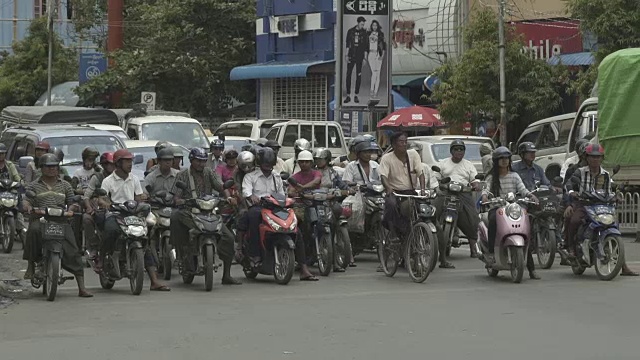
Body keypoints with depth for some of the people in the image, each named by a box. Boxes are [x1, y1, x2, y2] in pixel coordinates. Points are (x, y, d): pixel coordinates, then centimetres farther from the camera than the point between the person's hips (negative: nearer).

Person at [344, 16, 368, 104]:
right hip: (351, 56, 1)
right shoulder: (350, 31, 4)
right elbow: (347, 44, 6)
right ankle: (348, 96, 3)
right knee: (348, 75, -1)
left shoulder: (364, 32, 2)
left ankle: (356, 96, 7)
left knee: (359, 76, 1)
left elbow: (365, 46, 4)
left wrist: (365, 57, 0)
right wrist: (347, 55, 0)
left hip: (360, 57, -1)